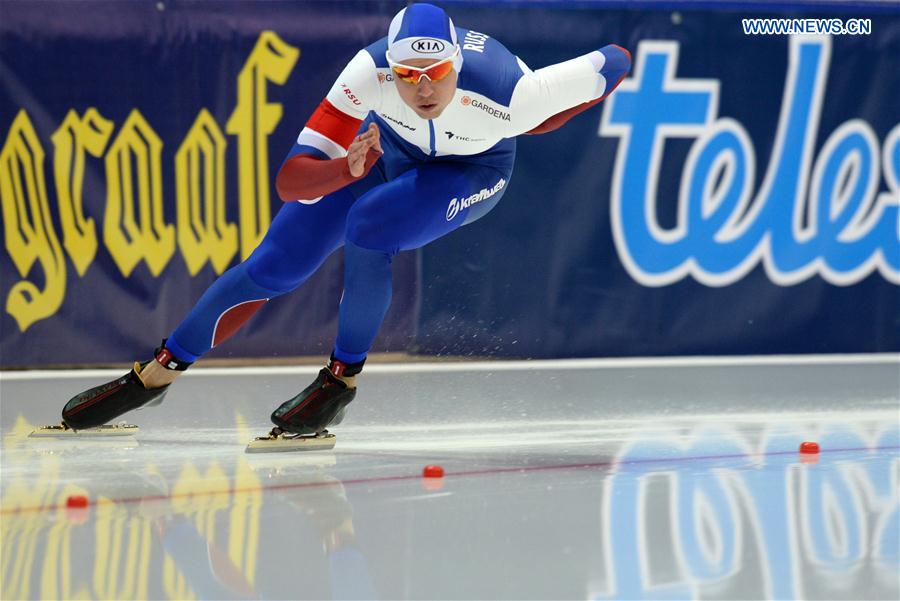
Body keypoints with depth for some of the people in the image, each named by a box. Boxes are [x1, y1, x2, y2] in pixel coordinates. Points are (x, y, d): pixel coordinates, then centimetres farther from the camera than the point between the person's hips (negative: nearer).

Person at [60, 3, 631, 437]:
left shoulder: (506, 93, -41)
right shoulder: (370, 71, -38)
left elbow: (616, 63, -26)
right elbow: (290, 179, -37)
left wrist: (537, 127, -21)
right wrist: (347, 169, -56)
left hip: (471, 173, -2)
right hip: (384, 147, 2)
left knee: (367, 228, -31)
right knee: (275, 265, -2)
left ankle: (343, 378, -10)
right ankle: (156, 374, 15)